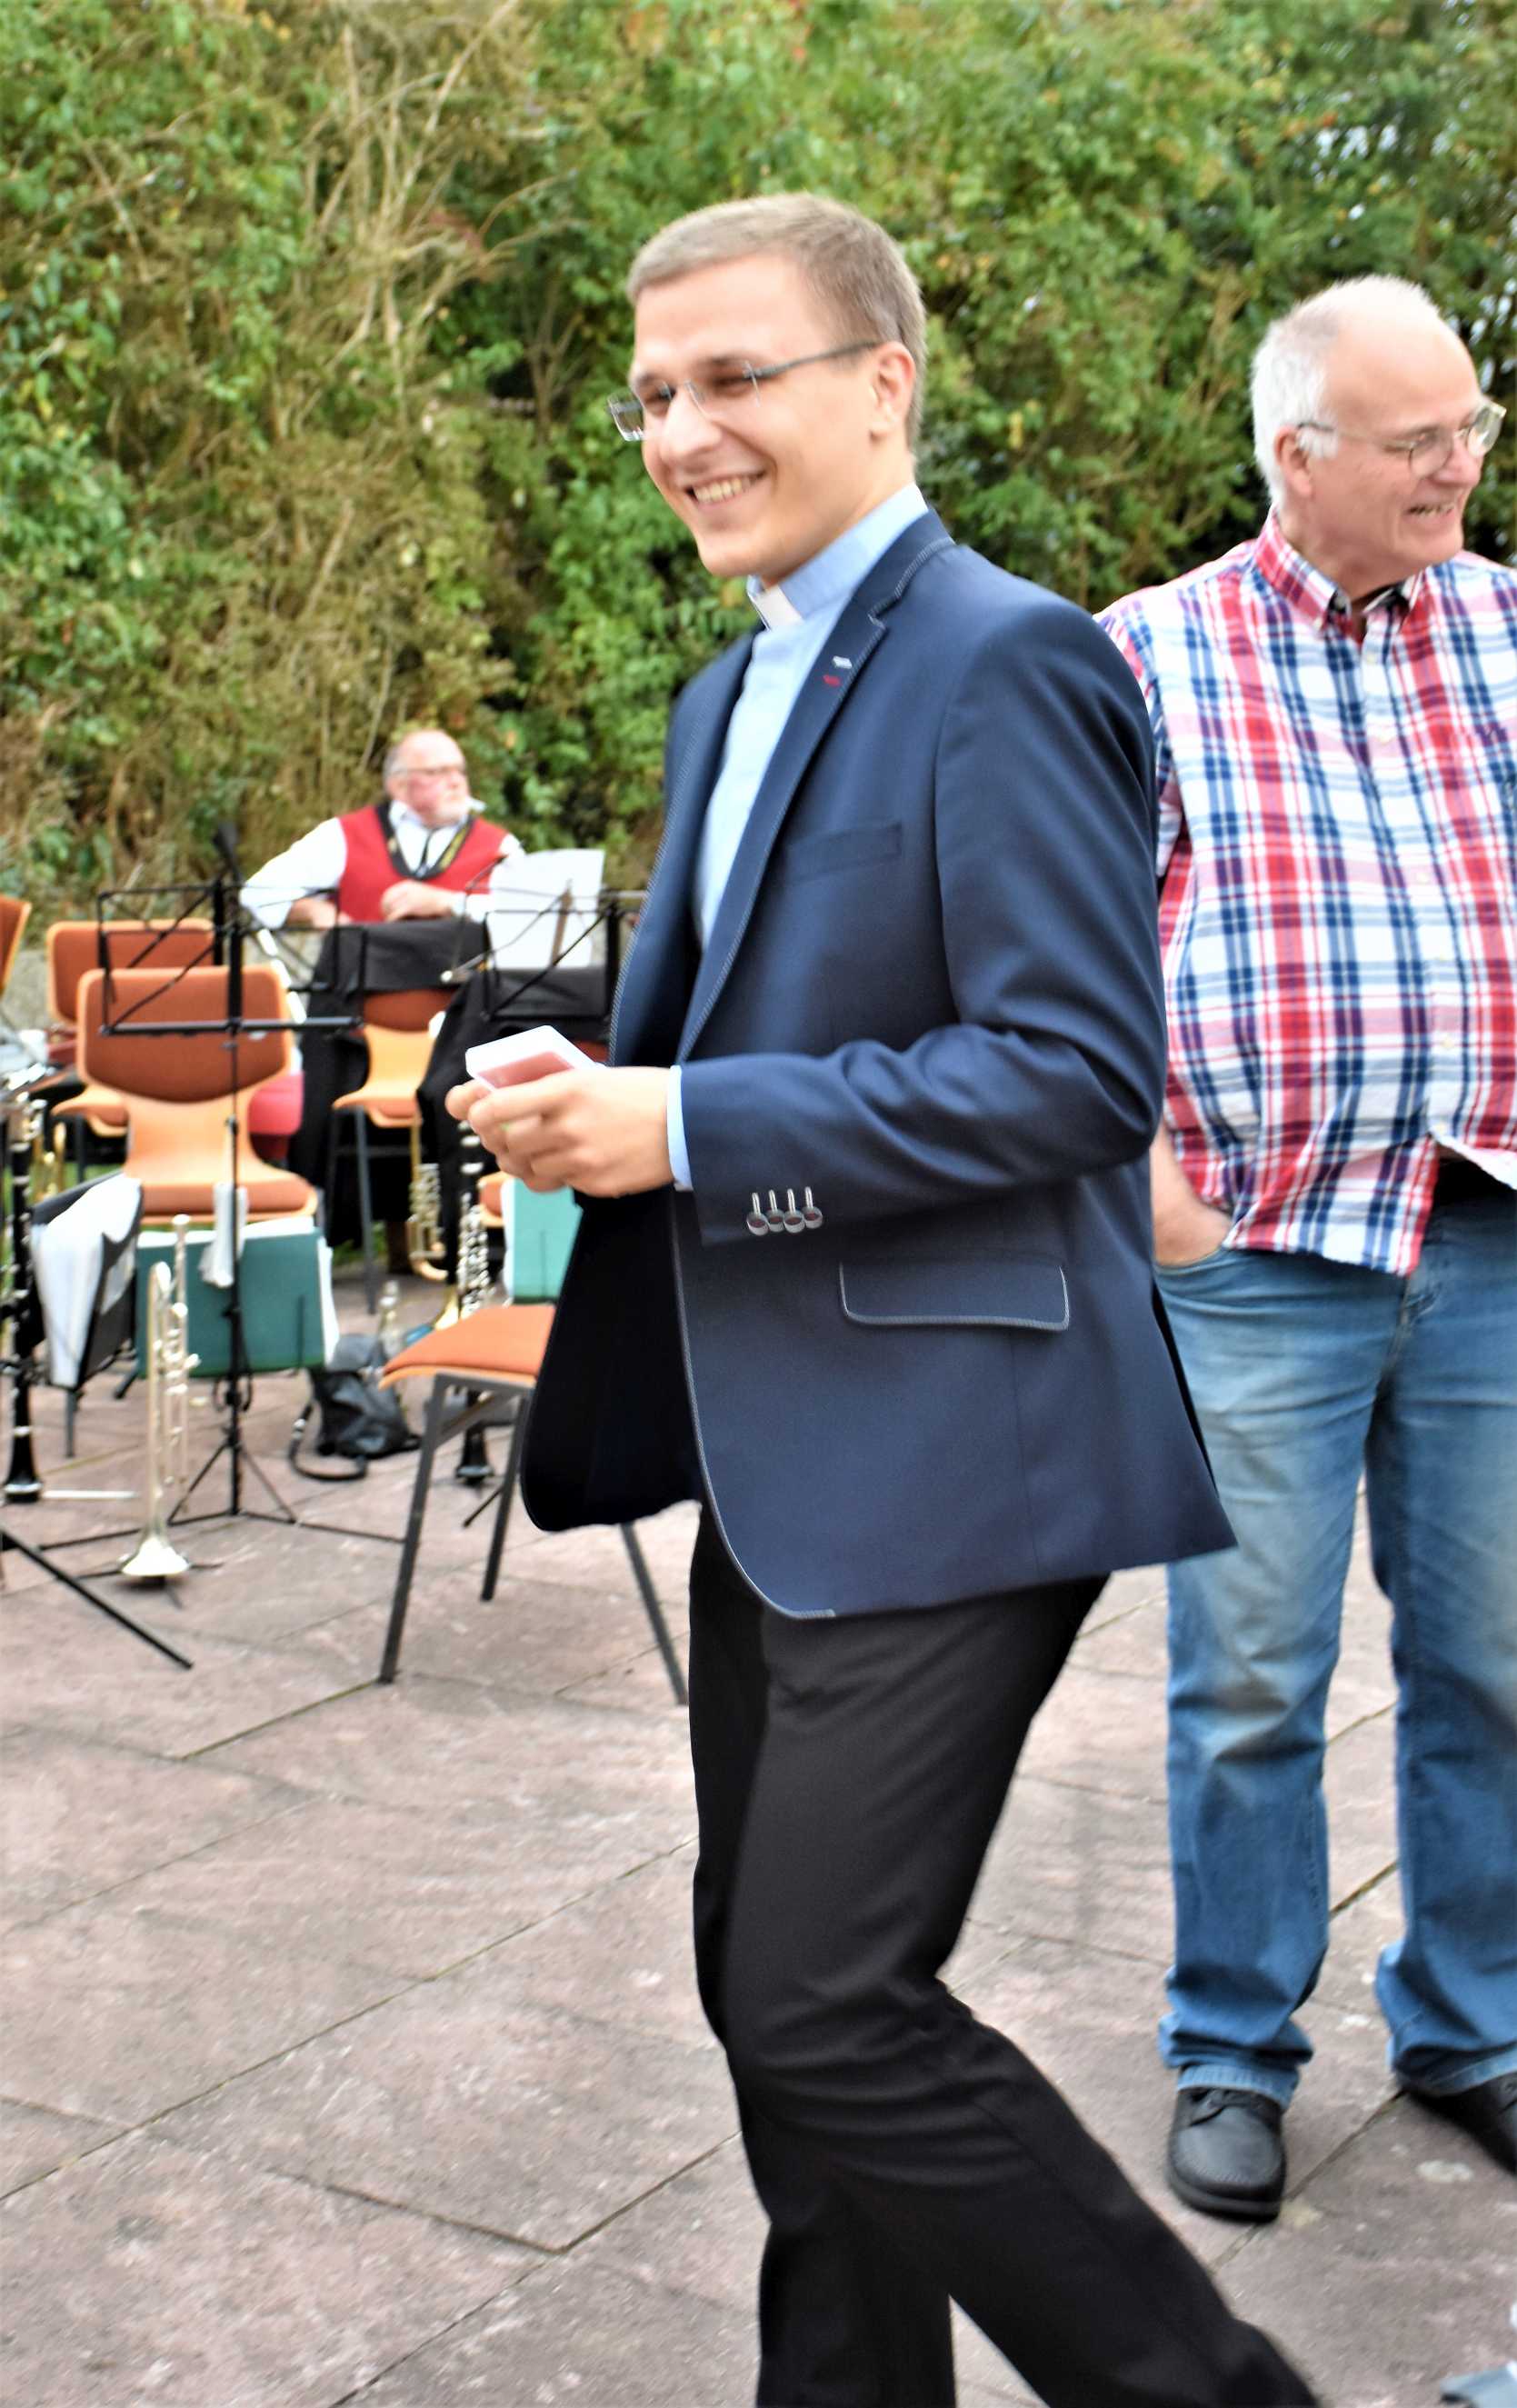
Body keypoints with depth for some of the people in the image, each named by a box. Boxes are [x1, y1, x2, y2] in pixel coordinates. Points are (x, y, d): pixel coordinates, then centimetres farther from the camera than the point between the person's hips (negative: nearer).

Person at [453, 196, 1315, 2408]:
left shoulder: (1003, 663, -13)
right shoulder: (730, 696, 17)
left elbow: (1081, 1066, -20)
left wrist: (686, 1128, -20)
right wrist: (585, 1094, 2)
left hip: (944, 1450, -9)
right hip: (776, 1457, 10)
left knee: (831, 2009, -9)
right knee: (770, 1993, 16)